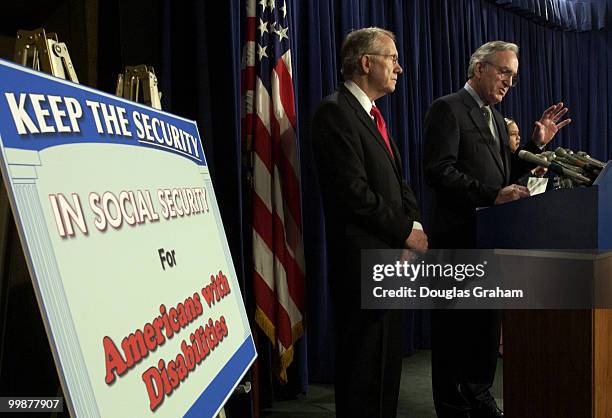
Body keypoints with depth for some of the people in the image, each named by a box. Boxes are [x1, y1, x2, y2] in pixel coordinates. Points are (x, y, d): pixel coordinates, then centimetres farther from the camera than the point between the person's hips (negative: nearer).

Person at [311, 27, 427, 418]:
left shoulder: (372, 114, 18)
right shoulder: (336, 111, -13)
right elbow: (353, 191, -20)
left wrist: (414, 223, 0)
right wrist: (406, 231, -12)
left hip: (391, 254, 9)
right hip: (363, 257, -9)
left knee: (388, 359, 16)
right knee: (364, 364, 0)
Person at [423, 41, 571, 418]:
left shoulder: (496, 118, 19)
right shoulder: (448, 109, -9)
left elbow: (504, 174, 18)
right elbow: (439, 171, -19)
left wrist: (536, 144, 5)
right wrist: (493, 196, -24)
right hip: (459, 237, -8)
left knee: (488, 323, 15)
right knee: (456, 327, 2)